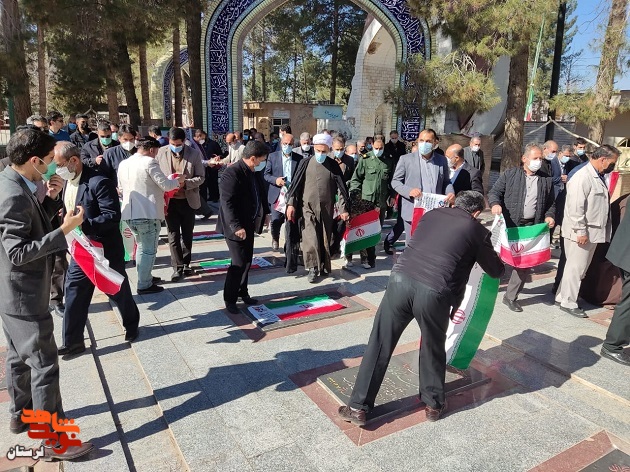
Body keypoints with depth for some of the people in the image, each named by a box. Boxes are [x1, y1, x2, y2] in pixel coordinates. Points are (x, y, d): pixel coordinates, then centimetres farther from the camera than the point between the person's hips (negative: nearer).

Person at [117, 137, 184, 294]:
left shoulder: (123, 164, 12)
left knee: (142, 247, 23)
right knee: (149, 250, 3)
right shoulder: (149, 162, -11)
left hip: (129, 213, 8)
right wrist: (178, 180, 7)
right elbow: (166, 185, -12)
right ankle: (144, 285, 8)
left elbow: (122, 189, 20)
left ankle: (144, 277, 31)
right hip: (148, 213, -8)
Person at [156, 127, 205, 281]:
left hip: (188, 200, 1)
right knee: (173, 235, 1)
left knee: (187, 234, 13)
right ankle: (178, 267, 8)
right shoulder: (161, 152, -3)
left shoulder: (194, 154, -5)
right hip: (169, 200, -1)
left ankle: (185, 264, 28)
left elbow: (200, 177, -4)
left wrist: (185, 183, -20)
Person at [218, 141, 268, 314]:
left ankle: (242, 293, 31)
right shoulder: (232, 173, -20)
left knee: (247, 261, 15)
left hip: (249, 224, 9)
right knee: (239, 262, -5)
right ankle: (230, 299, 11)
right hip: (236, 227, -9)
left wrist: (263, 214, 18)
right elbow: (227, 203, -24)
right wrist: (236, 226, -28)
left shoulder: (252, 172, 7)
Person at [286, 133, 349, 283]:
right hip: (308, 207, -1)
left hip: (326, 209, 1)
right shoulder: (305, 163, 0)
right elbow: (296, 184, 1)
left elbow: (341, 188, 2)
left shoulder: (333, 166, 1)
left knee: (325, 238, 8)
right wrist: (291, 203, -5)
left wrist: (344, 209, -1)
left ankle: (324, 267, 23)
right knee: (311, 237, -11)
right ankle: (313, 268, 0)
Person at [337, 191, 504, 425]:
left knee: (379, 345, 12)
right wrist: (493, 258, 48)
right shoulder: (477, 230, 13)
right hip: (433, 292, -2)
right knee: (433, 348, 22)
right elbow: (496, 271, 24)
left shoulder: (432, 214, 22)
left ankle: (358, 407, 18)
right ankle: (434, 404, 39)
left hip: (400, 280, 3)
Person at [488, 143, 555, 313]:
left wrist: (549, 216, 0)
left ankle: (511, 296, 14)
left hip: (532, 227, 3)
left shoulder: (547, 180, 11)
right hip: (508, 224, -3)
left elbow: (551, 203, 19)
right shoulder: (510, 174, 2)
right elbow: (494, 192, -2)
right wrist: (495, 204, -23)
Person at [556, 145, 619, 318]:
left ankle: (563, 296, 26)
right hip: (581, 233, -10)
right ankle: (568, 303, 10)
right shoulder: (582, 177, -17)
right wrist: (581, 231, -22)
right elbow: (576, 208, -22)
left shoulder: (598, 177, 13)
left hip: (593, 232, 10)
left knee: (581, 268, 15)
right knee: (576, 268, -1)